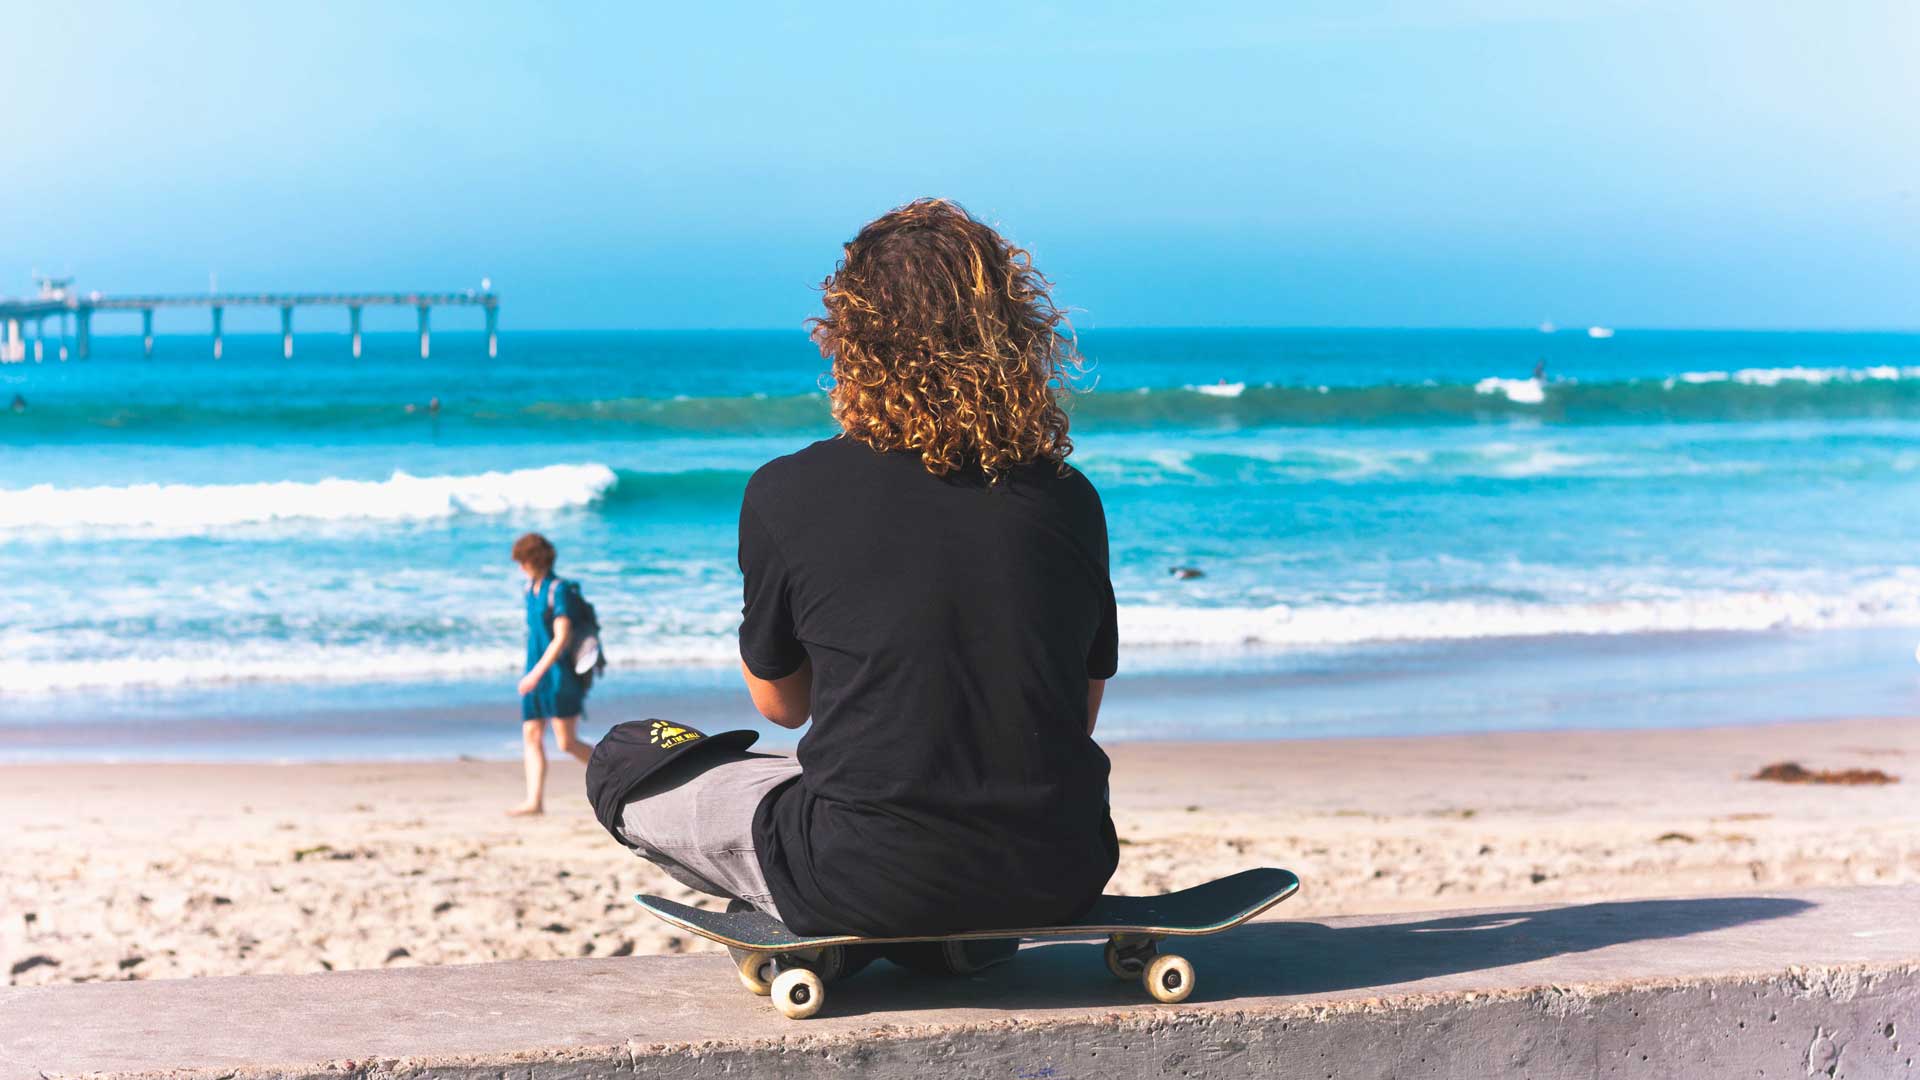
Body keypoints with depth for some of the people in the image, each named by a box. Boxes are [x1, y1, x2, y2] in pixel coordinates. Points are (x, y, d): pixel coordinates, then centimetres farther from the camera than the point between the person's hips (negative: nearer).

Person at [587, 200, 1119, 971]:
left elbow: (781, 703, 7)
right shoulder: (1068, 498, 0)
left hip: (871, 883, -4)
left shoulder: (789, 492, -8)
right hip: (1059, 879, 4)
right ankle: (964, 938, 17)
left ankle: (832, 943, 7)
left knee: (622, 764, 17)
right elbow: (1082, 710, 11)